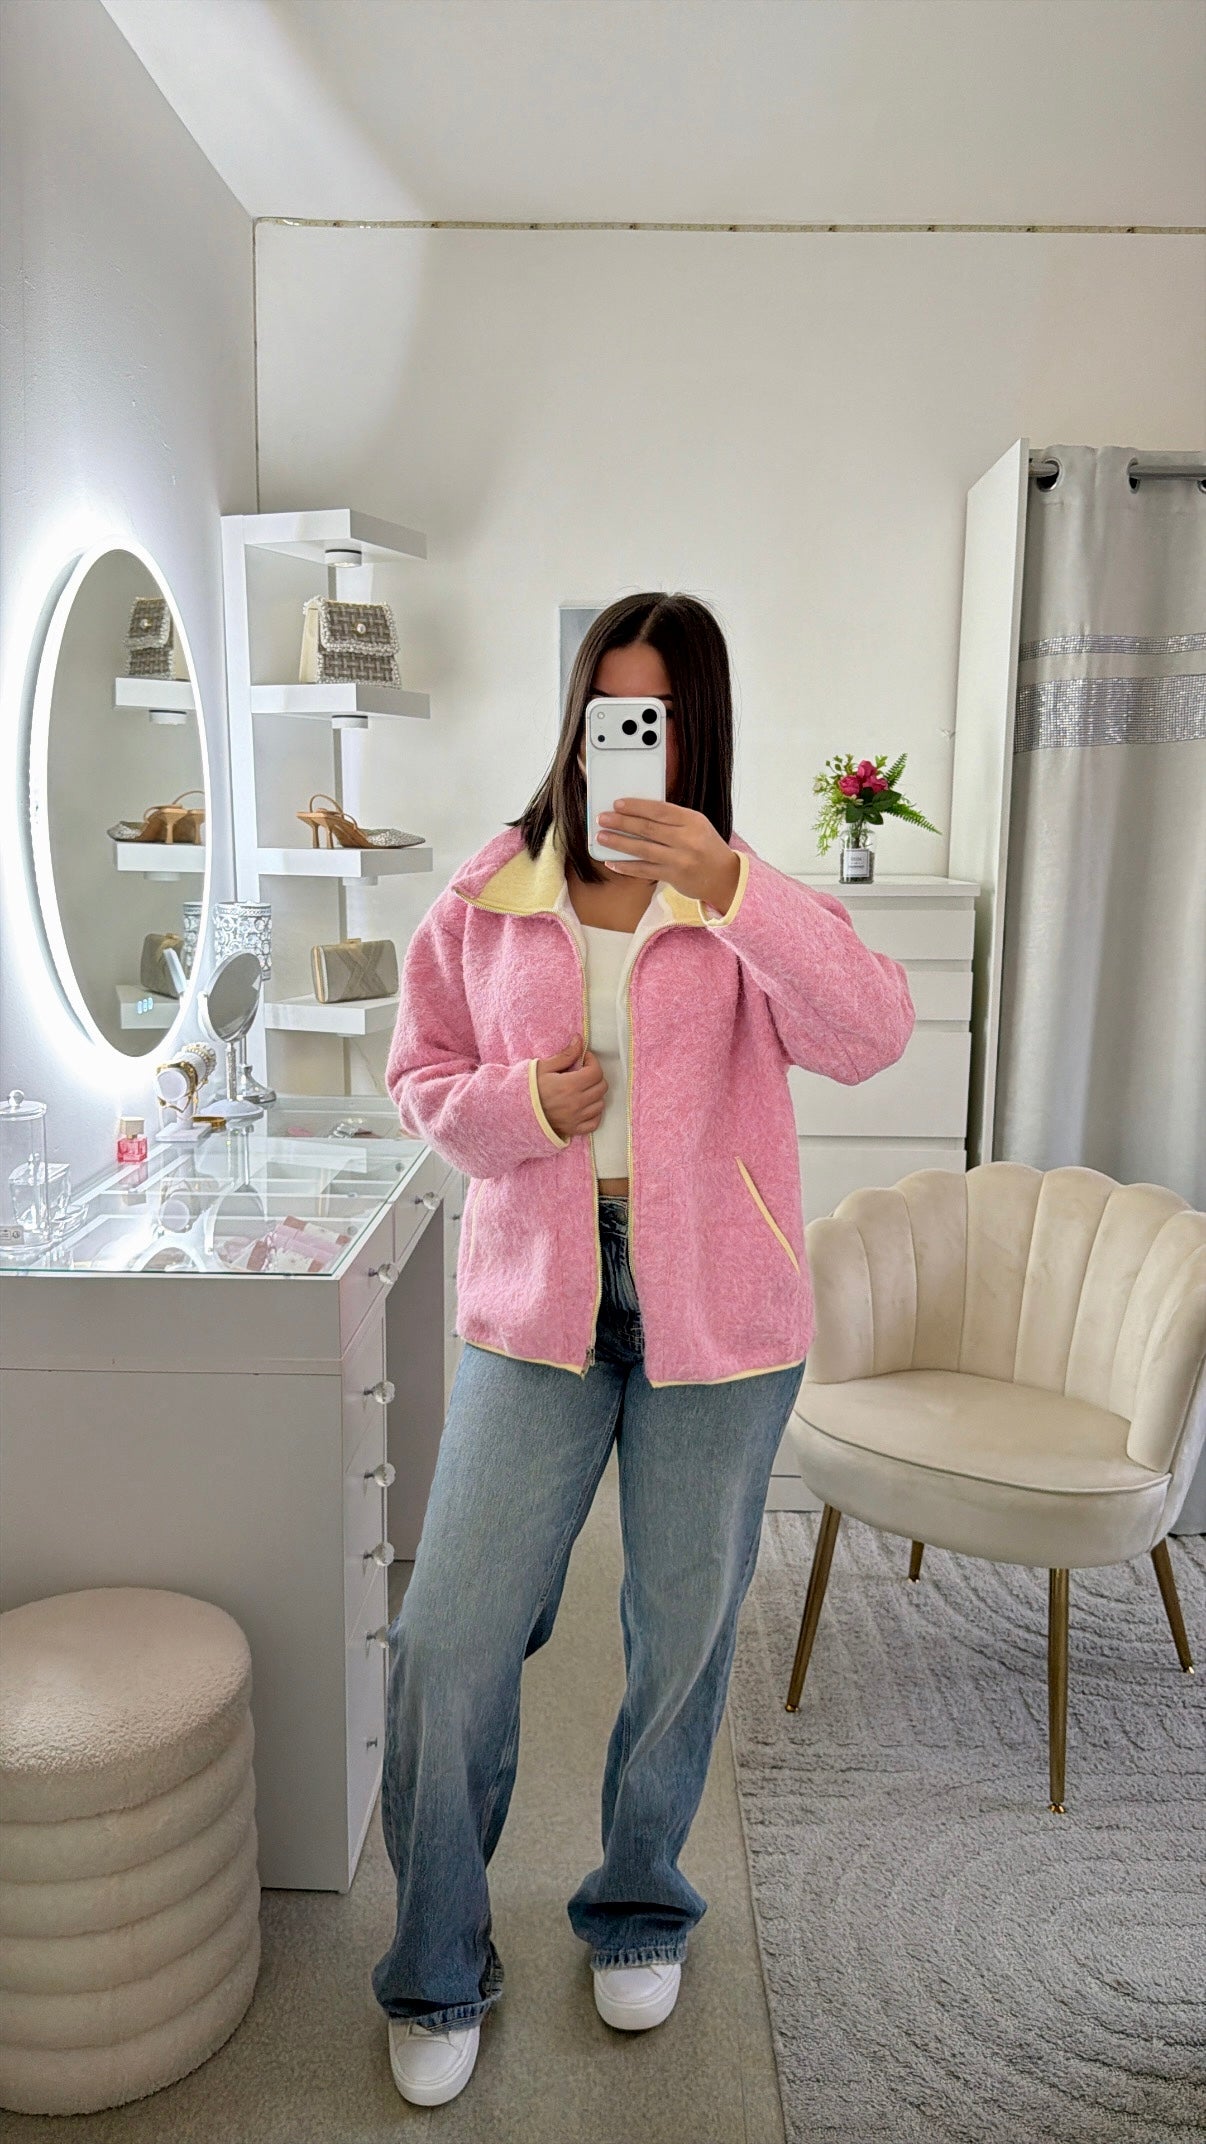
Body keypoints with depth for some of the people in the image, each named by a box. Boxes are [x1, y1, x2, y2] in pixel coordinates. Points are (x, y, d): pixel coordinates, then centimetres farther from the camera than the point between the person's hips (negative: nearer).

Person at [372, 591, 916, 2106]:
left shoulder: (747, 907, -2)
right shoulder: (489, 895, 3)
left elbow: (870, 1037, -19)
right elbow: (420, 1072, 9)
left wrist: (724, 885, -30)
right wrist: (519, 1103, -12)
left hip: (714, 1313, 0)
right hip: (536, 1299, 1)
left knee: (685, 1632, 13)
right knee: (450, 1638, -1)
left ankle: (639, 1907, 41)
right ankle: (436, 1971, 24)